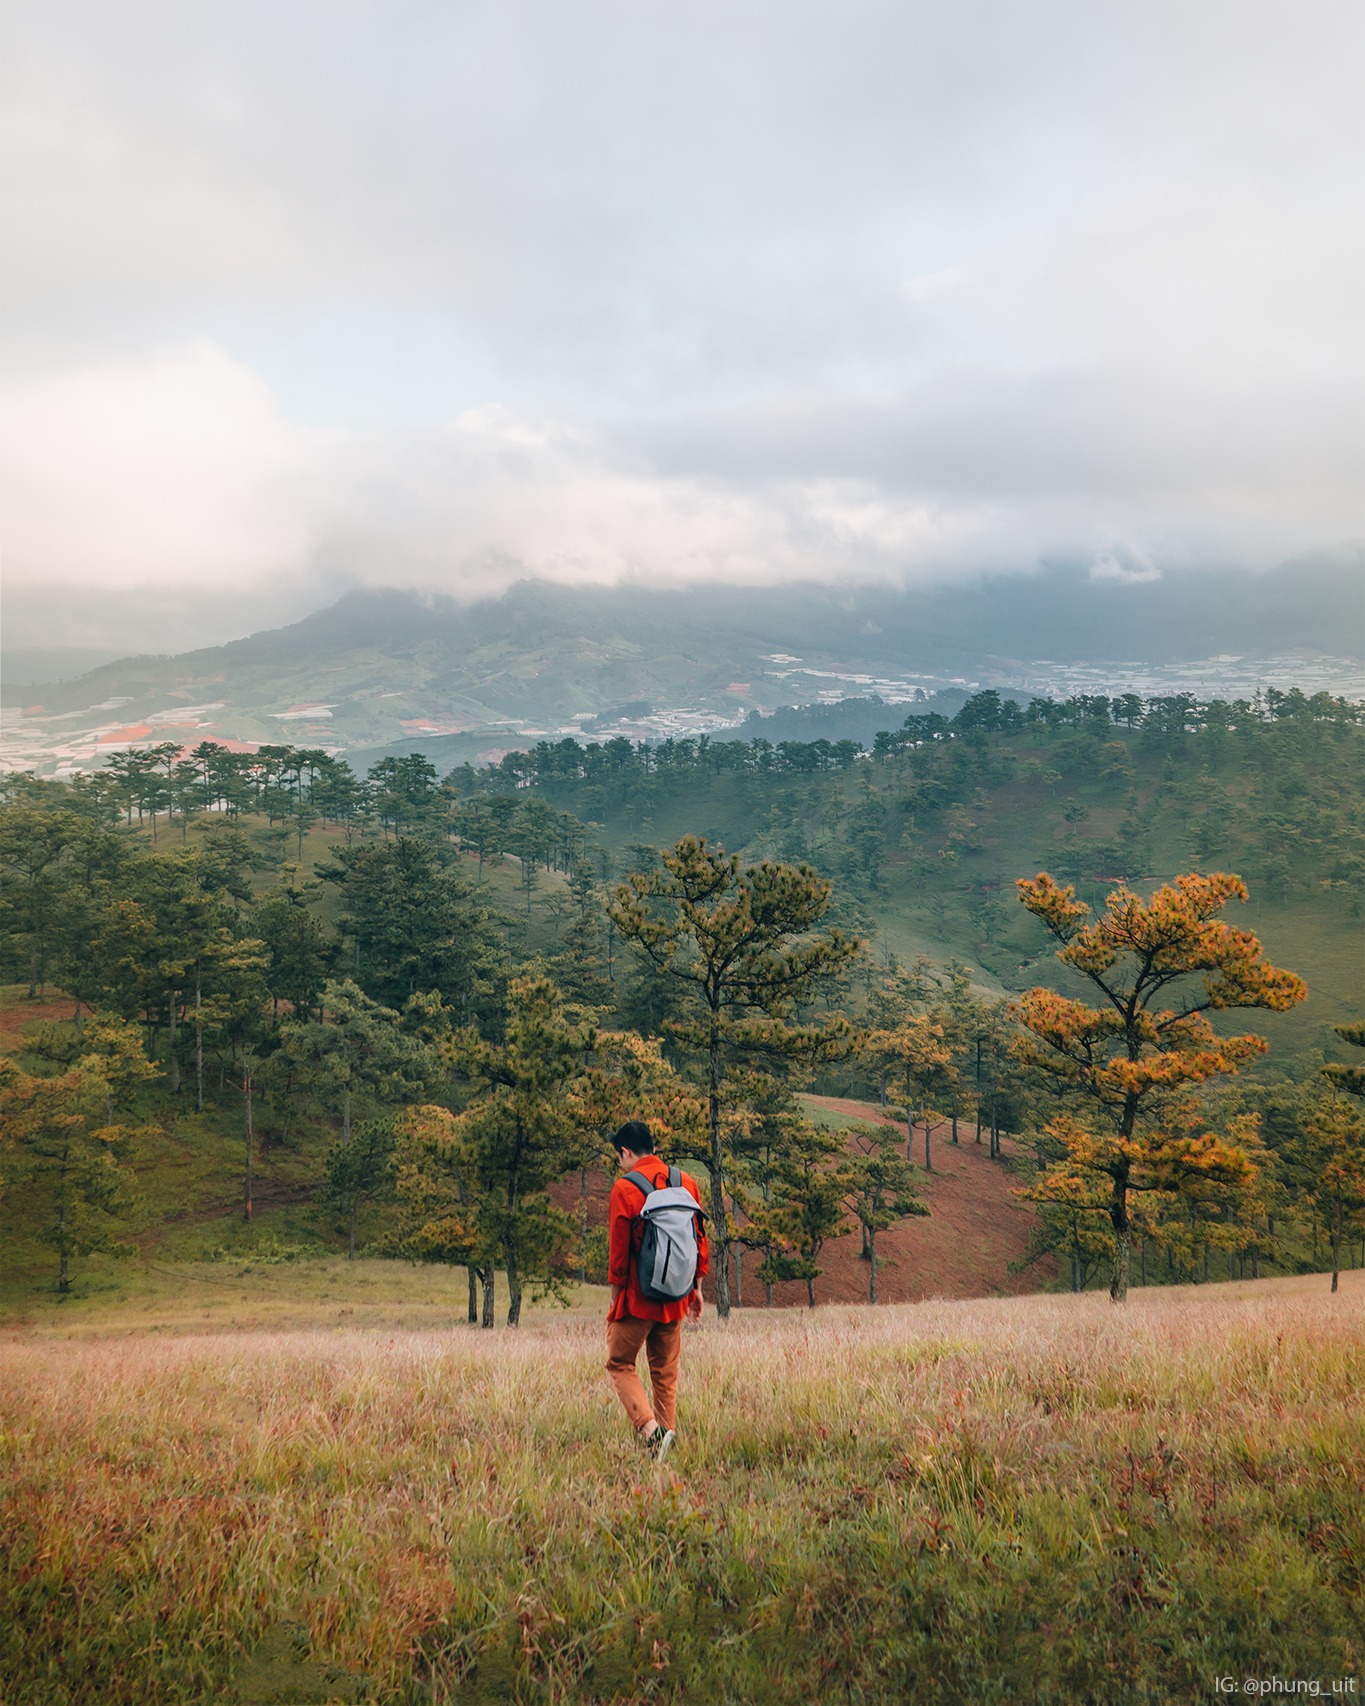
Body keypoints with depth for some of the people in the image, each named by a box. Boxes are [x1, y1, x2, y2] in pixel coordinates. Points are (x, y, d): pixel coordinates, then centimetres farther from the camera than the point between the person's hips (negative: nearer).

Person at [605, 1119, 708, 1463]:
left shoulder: (624, 1188, -12)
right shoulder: (687, 1183, 4)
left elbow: (618, 1247, -9)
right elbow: (700, 1238, 8)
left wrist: (616, 1293, 1)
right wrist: (696, 1287, 16)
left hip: (637, 1295, -5)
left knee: (620, 1363, 7)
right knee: (665, 1370, 16)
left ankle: (650, 1428, -11)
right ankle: (668, 1433, 15)